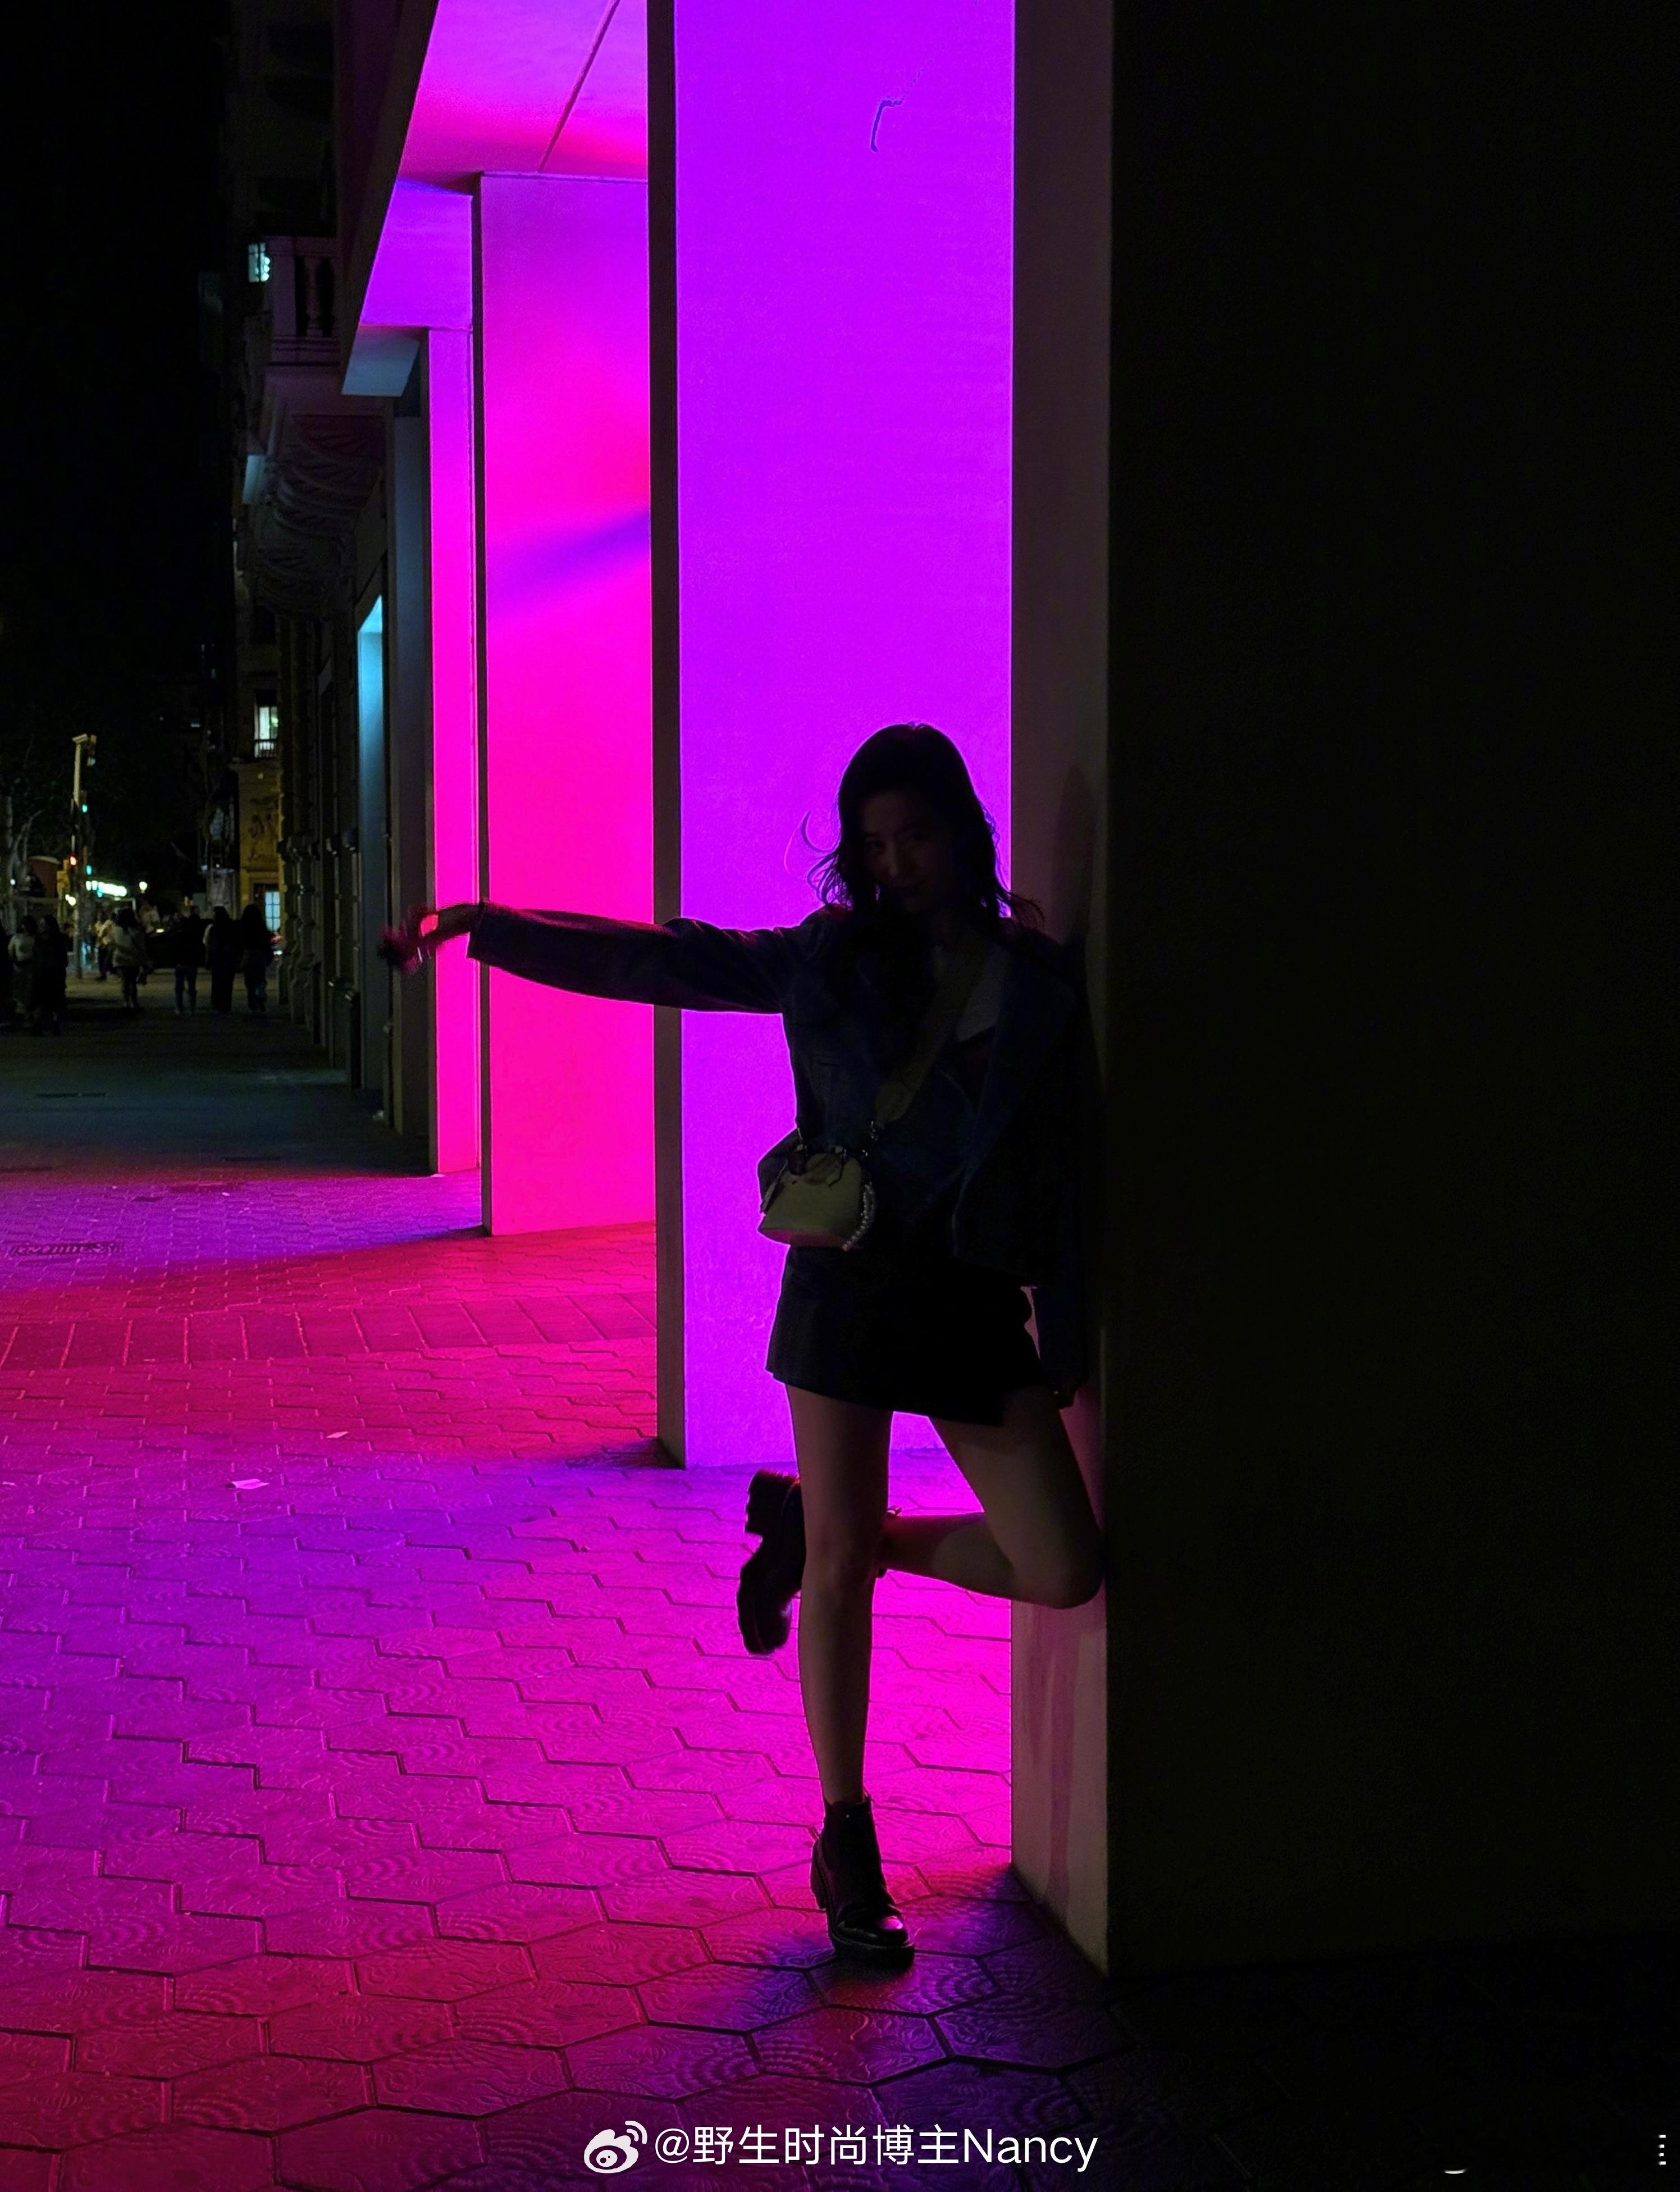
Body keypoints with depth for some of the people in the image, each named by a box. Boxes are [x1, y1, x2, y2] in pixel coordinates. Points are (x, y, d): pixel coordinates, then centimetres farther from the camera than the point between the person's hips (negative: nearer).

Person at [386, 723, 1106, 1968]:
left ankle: (807, 1528, 18)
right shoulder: (834, 960, 3)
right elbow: (659, 962, 0)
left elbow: (1064, 1165, 4)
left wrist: (1066, 1333, 2)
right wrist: (483, 928, -7)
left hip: (979, 1300, 2)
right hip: (851, 1281, -1)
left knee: (1063, 1569, -3)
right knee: (843, 1570, 1)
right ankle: (846, 1839, 19)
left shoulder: (1039, 981, 3)